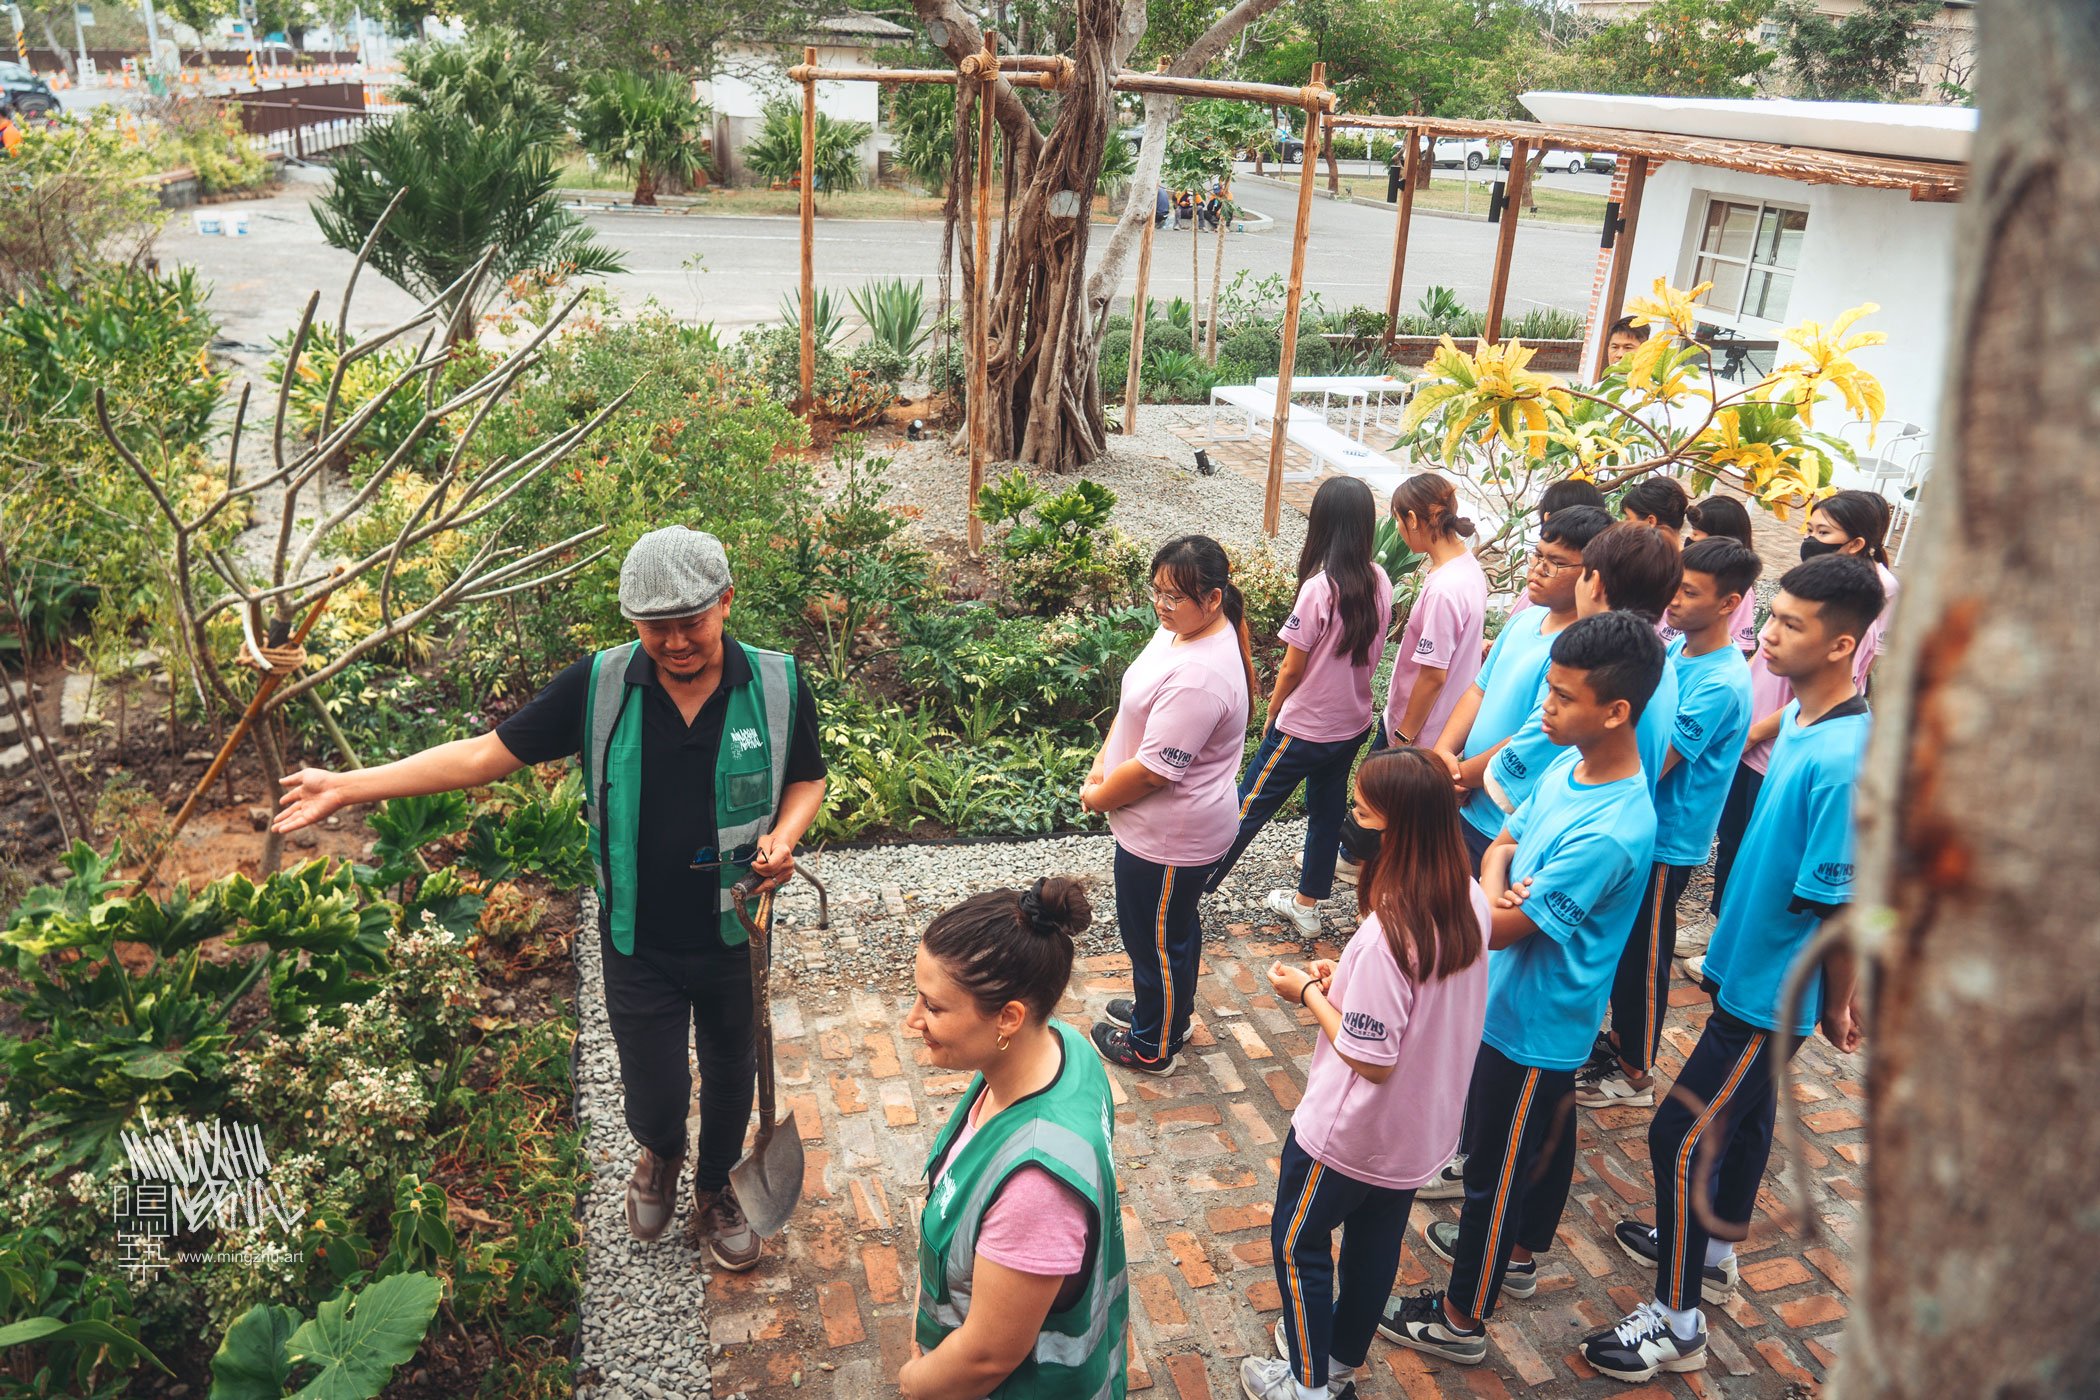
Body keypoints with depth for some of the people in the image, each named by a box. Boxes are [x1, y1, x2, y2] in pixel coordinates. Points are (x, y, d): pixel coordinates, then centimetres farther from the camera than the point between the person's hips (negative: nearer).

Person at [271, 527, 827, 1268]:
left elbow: (807, 780, 2)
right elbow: (486, 753, -9)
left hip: (735, 936, 1)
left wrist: (783, 838, -19)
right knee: (654, 1094, 8)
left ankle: (715, 1191, 52)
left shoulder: (778, 685, -13)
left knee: (729, 1074, 21)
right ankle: (660, 1153, 48)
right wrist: (349, 785, -11)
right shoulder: (600, 684, -14)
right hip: (638, 943, -1)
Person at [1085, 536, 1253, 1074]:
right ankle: (1168, 1011, 51)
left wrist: (1098, 797, -13)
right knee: (1175, 923, 28)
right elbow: (1134, 704, 11)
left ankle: (1152, 1046, 33)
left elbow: (1152, 770, -30)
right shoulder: (1178, 630, -2)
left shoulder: (1198, 677, -34)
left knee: (1155, 936, 11)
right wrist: (1103, 763, 0)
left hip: (1169, 837, -10)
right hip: (1167, 824, 10)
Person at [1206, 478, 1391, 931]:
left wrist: (1272, 713, 0)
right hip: (1353, 723, 6)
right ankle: (1307, 902, 34)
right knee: (1328, 808, 19)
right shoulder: (1380, 583, -6)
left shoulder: (1319, 588, -25)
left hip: (1305, 727, -6)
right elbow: (1368, 653, 5)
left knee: (1247, 808, 5)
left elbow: (1292, 669, -16)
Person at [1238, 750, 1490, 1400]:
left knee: (1297, 1241, 17)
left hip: (1352, 1134, -7)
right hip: (1424, 1127, 7)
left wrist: (1309, 994, -16)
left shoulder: (1385, 935, -35)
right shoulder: (1470, 903, -10)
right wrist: (1347, 980, 0)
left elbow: (1371, 1060, -28)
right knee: (1376, 1240, 26)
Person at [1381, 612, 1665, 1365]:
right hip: (1521, 1003, 9)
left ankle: (1463, 1317, 28)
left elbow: (1498, 928, -27)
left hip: (1535, 1021, -9)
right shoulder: (1569, 765, -7)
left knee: (1496, 1163, 8)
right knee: (1545, 1134, 28)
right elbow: (1500, 844, 2)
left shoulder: (1610, 833, -34)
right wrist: (1501, 884, -19)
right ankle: (1517, 1253, 51)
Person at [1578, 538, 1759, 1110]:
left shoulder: (1722, 683, -25)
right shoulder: (1675, 646, 2)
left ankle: (1636, 1071, 25)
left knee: (1643, 956, 7)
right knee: (1618, 945, 21)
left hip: (1667, 840, -8)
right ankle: (1619, 1038, 40)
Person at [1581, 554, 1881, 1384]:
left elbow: (1839, 905, -23)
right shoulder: (1800, 717, -1)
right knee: (1742, 1112, 25)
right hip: (1752, 965, 9)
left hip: (1774, 987, -9)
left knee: (1681, 1136, -1)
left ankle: (1678, 1324, 15)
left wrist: (1834, 1008, -10)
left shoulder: (1843, 762, -31)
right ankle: (1712, 1253, 47)